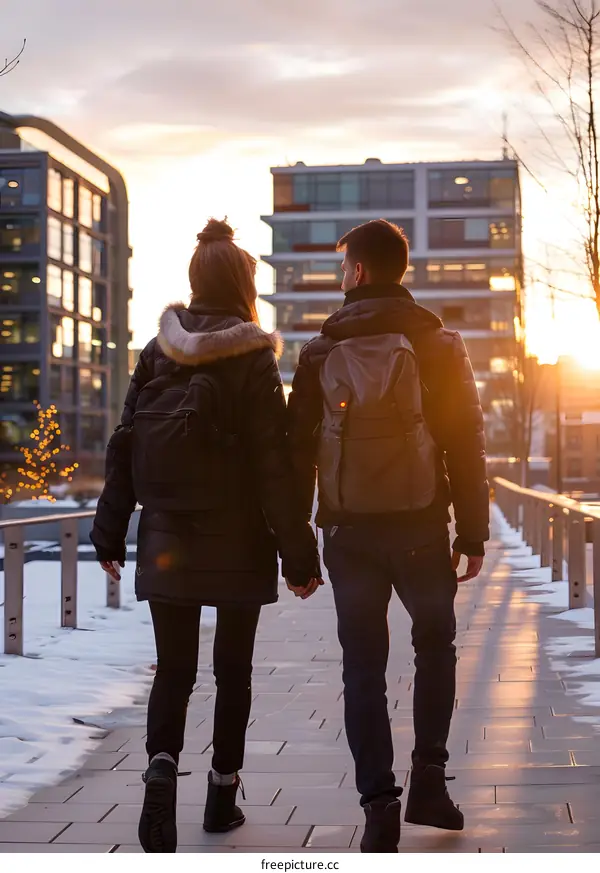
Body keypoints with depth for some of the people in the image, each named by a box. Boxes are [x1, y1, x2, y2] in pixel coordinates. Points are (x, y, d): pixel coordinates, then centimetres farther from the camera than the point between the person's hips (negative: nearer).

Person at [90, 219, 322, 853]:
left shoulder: (156, 353, 3)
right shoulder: (254, 360, -9)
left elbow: (124, 445, 3)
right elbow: (273, 463, -12)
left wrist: (110, 531, 8)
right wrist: (298, 551, -9)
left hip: (167, 540, 3)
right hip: (238, 541, -2)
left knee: (173, 669, 7)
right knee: (233, 669, 13)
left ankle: (162, 770, -17)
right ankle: (223, 794, 21)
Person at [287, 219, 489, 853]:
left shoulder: (320, 352, 2)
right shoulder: (438, 345, -2)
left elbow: (299, 449, 3)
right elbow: (466, 444, -3)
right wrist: (473, 534, 3)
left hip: (348, 531, 1)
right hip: (420, 526, 0)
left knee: (363, 666, 7)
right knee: (434, 645, 19)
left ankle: (379, 807, 4)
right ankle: (428, 780, 11)